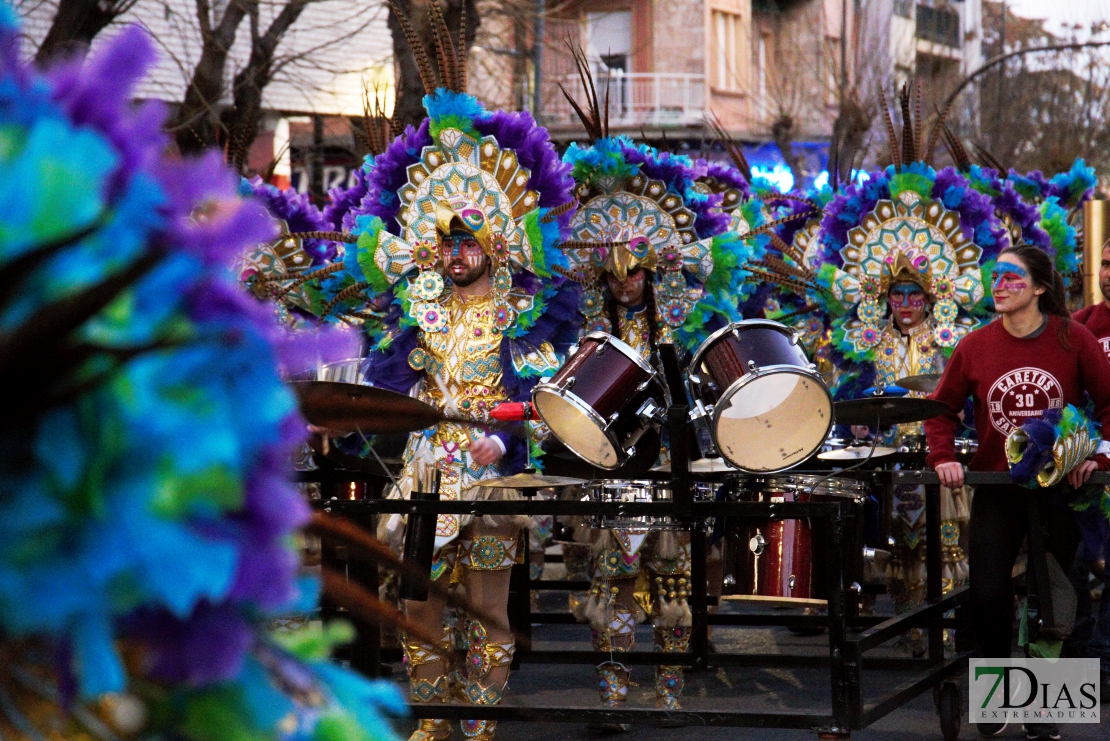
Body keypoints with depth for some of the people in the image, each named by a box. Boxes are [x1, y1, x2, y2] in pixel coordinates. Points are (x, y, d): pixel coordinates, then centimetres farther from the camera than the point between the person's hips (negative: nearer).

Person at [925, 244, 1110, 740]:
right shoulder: (975, 347, -2)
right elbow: (943, 409, 7)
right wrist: (943, 457, -7)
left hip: (1062, 486, -1)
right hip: (997, 489, 1)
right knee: (987, 595, 0)